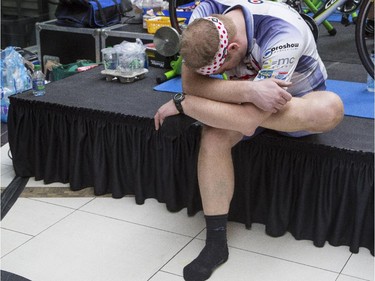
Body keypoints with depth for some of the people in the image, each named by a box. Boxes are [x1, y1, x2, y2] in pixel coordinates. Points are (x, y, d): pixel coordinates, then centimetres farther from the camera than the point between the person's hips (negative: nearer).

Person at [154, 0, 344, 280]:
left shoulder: (283, 35, -38)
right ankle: (216, 243, -21)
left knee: (331, 108, -38)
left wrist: (183, 103, -35)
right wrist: (248, 90, -45)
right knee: (214, 134, -29)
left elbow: (250, 119, -41)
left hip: (297, 103, -3)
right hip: (248, 99, 3)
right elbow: (191, 81, -29)